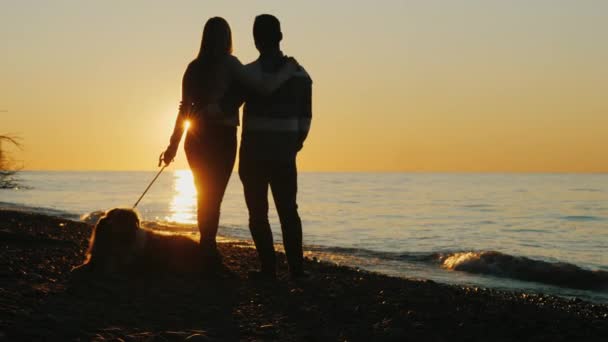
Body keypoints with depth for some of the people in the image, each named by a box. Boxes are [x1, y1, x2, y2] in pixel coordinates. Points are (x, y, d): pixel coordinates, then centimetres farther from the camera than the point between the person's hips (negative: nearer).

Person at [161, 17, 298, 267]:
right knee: (213, 198, -1)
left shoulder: (194, 68, 5)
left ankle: (207, 250, 25)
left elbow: (185, 108, 9)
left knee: (204, 197, 17)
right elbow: (265, 87, -18)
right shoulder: (228, 64, -10)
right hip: (221, 138, -6)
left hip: (196, 139, 6)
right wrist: (289, 69, -2)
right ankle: (208, 252, -2)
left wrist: (174, 144, 15)